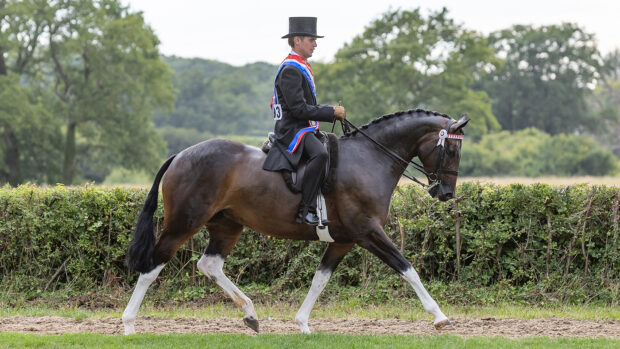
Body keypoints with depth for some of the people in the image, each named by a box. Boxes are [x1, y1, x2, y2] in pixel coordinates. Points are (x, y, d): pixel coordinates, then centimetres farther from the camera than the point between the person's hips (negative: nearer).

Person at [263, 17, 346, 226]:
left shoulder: (301, 67, 19)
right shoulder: (290, 70, -15)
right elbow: (298, 109, -21)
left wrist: (331, 111, 13)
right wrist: (331, 112, -16)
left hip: (306, 130, 11)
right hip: (293, 131, -11)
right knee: (320, 154, -36)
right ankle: (306, 210, -36)